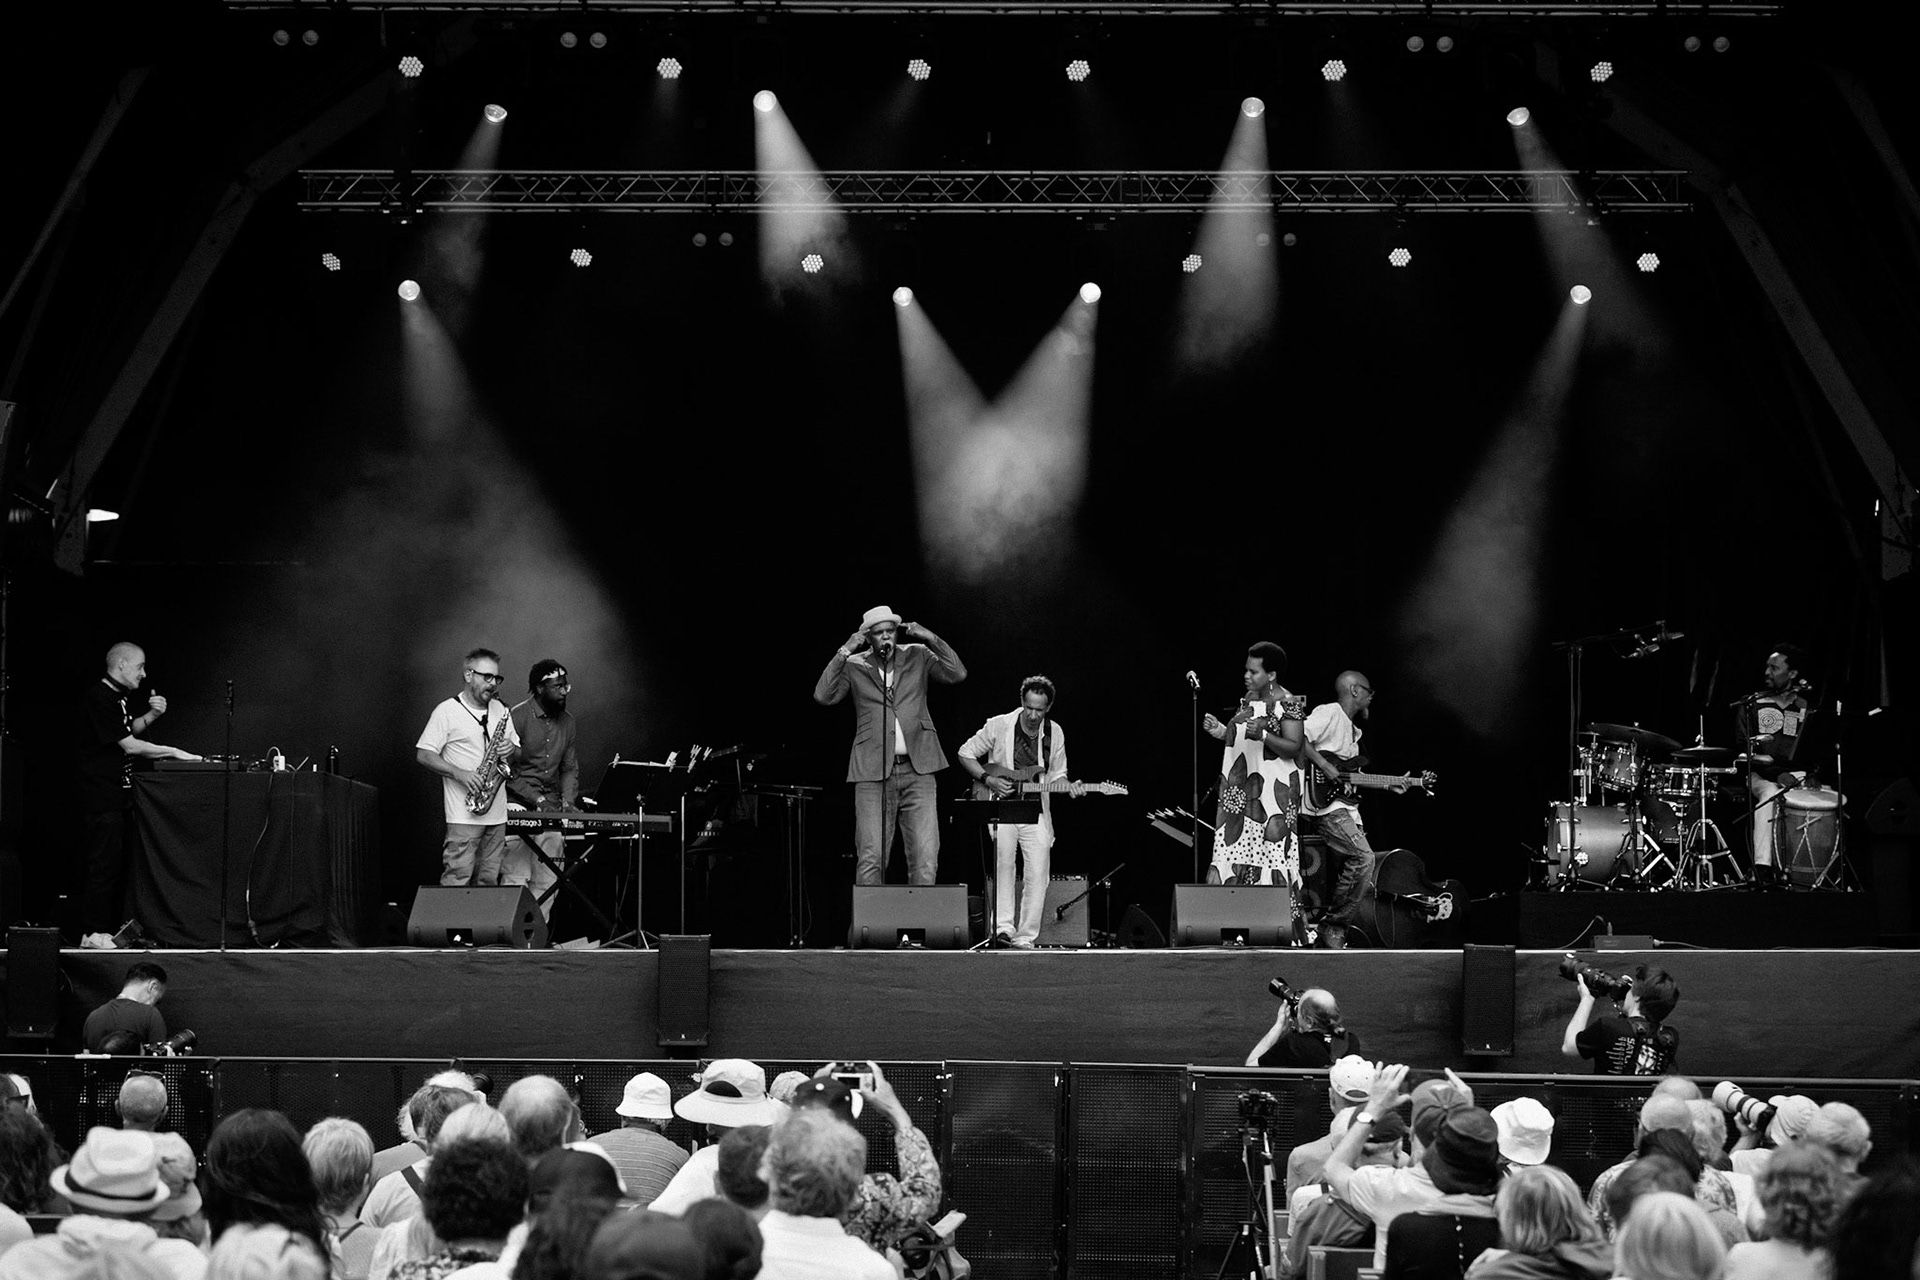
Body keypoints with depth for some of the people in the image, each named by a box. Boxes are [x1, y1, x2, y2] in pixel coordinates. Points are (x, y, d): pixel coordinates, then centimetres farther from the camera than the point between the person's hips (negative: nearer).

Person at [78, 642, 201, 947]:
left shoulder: (119, 696, 13)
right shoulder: (98, 698, -17)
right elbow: (128, 745, -20)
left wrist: (152, 715, 8)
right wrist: (174, 753, -15)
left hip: (122, 794, 10)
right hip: (102, 797, -10)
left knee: (123, 864, 11)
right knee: (104, 865, -7)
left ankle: (113, 928, 16)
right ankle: (93, 933, -3)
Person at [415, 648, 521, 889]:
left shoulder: (499, 710, 15)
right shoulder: (447, 711, -4)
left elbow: (517, 752, 22)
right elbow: (423, 755, -8)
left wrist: (511, 750, -3)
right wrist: (459, 774, -19)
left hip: (497, 814, 6)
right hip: (463, 815, -6)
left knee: (488, 882, 6)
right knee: (457, 880, -11)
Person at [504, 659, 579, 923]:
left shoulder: (567, 721, 12)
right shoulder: (517, 716, -8)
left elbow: (570, 768, 16)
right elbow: (507, 769, -11)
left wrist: (568, 801, -1)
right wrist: (537, 800, -16)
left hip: (551, 809, 6)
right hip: (518, 805, -6)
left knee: (546, 881, 1)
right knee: (516, 879, -13)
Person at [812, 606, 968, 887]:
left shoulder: (917, 656, 11)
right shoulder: (854, 666, 7)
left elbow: (957, 674, 2)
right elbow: (823, 695, -6)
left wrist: (930, 639, -5)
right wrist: (845, 651, -10)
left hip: (917, 769, 1)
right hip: (873, 772, -1)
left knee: (925, 858, -5)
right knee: (870, 859, -7)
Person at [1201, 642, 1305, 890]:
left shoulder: (1287, 704, -8)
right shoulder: (1249, 700, 16)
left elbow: (1294, 748, -14)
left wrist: (1262, 735, -26)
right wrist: (1222, 732, 7)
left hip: (1273, 793, -8)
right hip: (1241, 793, 8)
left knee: (1272, 861, -11)